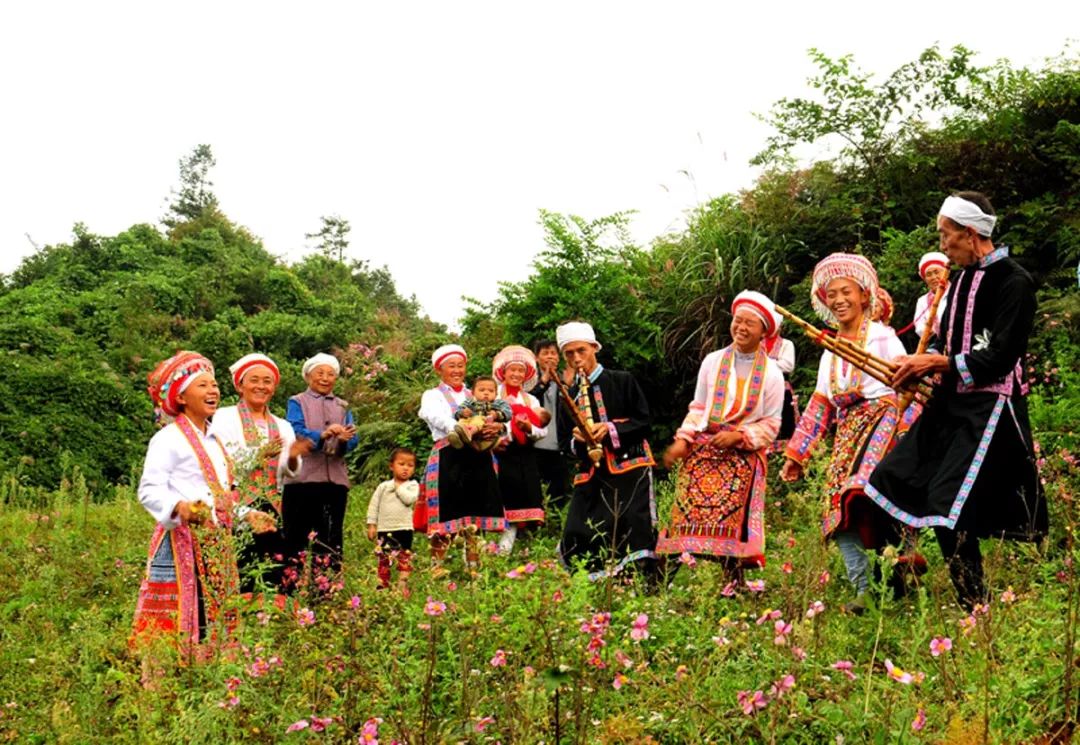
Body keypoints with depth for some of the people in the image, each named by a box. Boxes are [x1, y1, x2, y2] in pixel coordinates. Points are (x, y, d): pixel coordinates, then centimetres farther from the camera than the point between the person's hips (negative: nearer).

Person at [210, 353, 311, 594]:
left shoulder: (282, 427, 16)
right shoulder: (224, 418, 4)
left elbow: (289, 473, 7)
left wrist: (293, 457, -15)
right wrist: (259, 454, -19)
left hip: (272, 513, 4)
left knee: (274, 582, 0)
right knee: (239, 585, -11)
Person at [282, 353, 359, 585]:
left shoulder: (343, 407, 17)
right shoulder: (297, 403, 8)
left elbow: (353, 440, 4)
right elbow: (295, 433, -10)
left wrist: (344, 439, -20)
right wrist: (322, 435, -30)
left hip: (335, 480, 4)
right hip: (302, 479, -3)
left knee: (332, 540, 6)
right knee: (297, 539, -3)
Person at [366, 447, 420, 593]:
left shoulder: (412, 485, 2)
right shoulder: (383, 486, 6)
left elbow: (410, 499, -18)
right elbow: (374, 505, 7)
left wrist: (399, 487, -7)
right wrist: (371, 525, 3)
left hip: (404, 528, -1)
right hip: (384, 529, 2)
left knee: (404, 559, 2)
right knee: (383, 560, 6)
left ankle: (403, 585, 7)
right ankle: (383, 586, 13)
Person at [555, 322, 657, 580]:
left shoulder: (622, 381, 3)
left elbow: (643, 422, -2)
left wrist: (611, 430, -16)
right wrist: (577, 438, -6)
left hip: (629, 466, -4)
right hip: (591, 473, 4)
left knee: (635, 531, -10)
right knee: (577, 540, -4)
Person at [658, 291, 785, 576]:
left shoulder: (771, 373, 4)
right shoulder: (712, 361, 10)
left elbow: (771, 424, 2)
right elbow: (698, 407, 12)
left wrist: (739, 435, -13)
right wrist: (683, 439, -1)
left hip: (744, 454, -2)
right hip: (703, 450, 2)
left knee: (732, 520, -8)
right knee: (691, 513, -7)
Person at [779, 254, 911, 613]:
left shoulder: (882, 336, 4)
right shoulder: (831, 351, 23)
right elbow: (819, 405, 24)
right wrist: (795, 455, 21)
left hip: (881, 418, -6)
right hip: (847, 432, 6)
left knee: (868, 487, -35)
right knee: (839, 513, -7)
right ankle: (863, 592, -6)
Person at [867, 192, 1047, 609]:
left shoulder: (1013, 282, -12)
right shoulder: (961, 281, 14)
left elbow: (1001, 357, -18)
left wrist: (938, 363, -16)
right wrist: (921, 367, 3)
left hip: (990, 408, -9)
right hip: (951, 403, 9)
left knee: (948, 510, -16)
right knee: (889, 483, 5)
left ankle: (976, 611, -3)